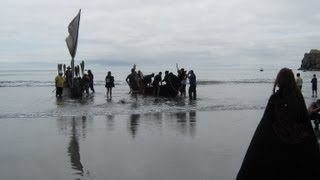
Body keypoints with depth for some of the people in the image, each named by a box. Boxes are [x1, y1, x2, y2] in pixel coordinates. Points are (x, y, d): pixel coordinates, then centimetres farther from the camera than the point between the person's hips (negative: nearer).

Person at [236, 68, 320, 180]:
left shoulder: (275, 98, -15)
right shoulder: (299, 97, -4)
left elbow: (266, 121, -12)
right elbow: (305, 120, -1)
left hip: (276, 141, -3)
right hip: (296, 142, 4)